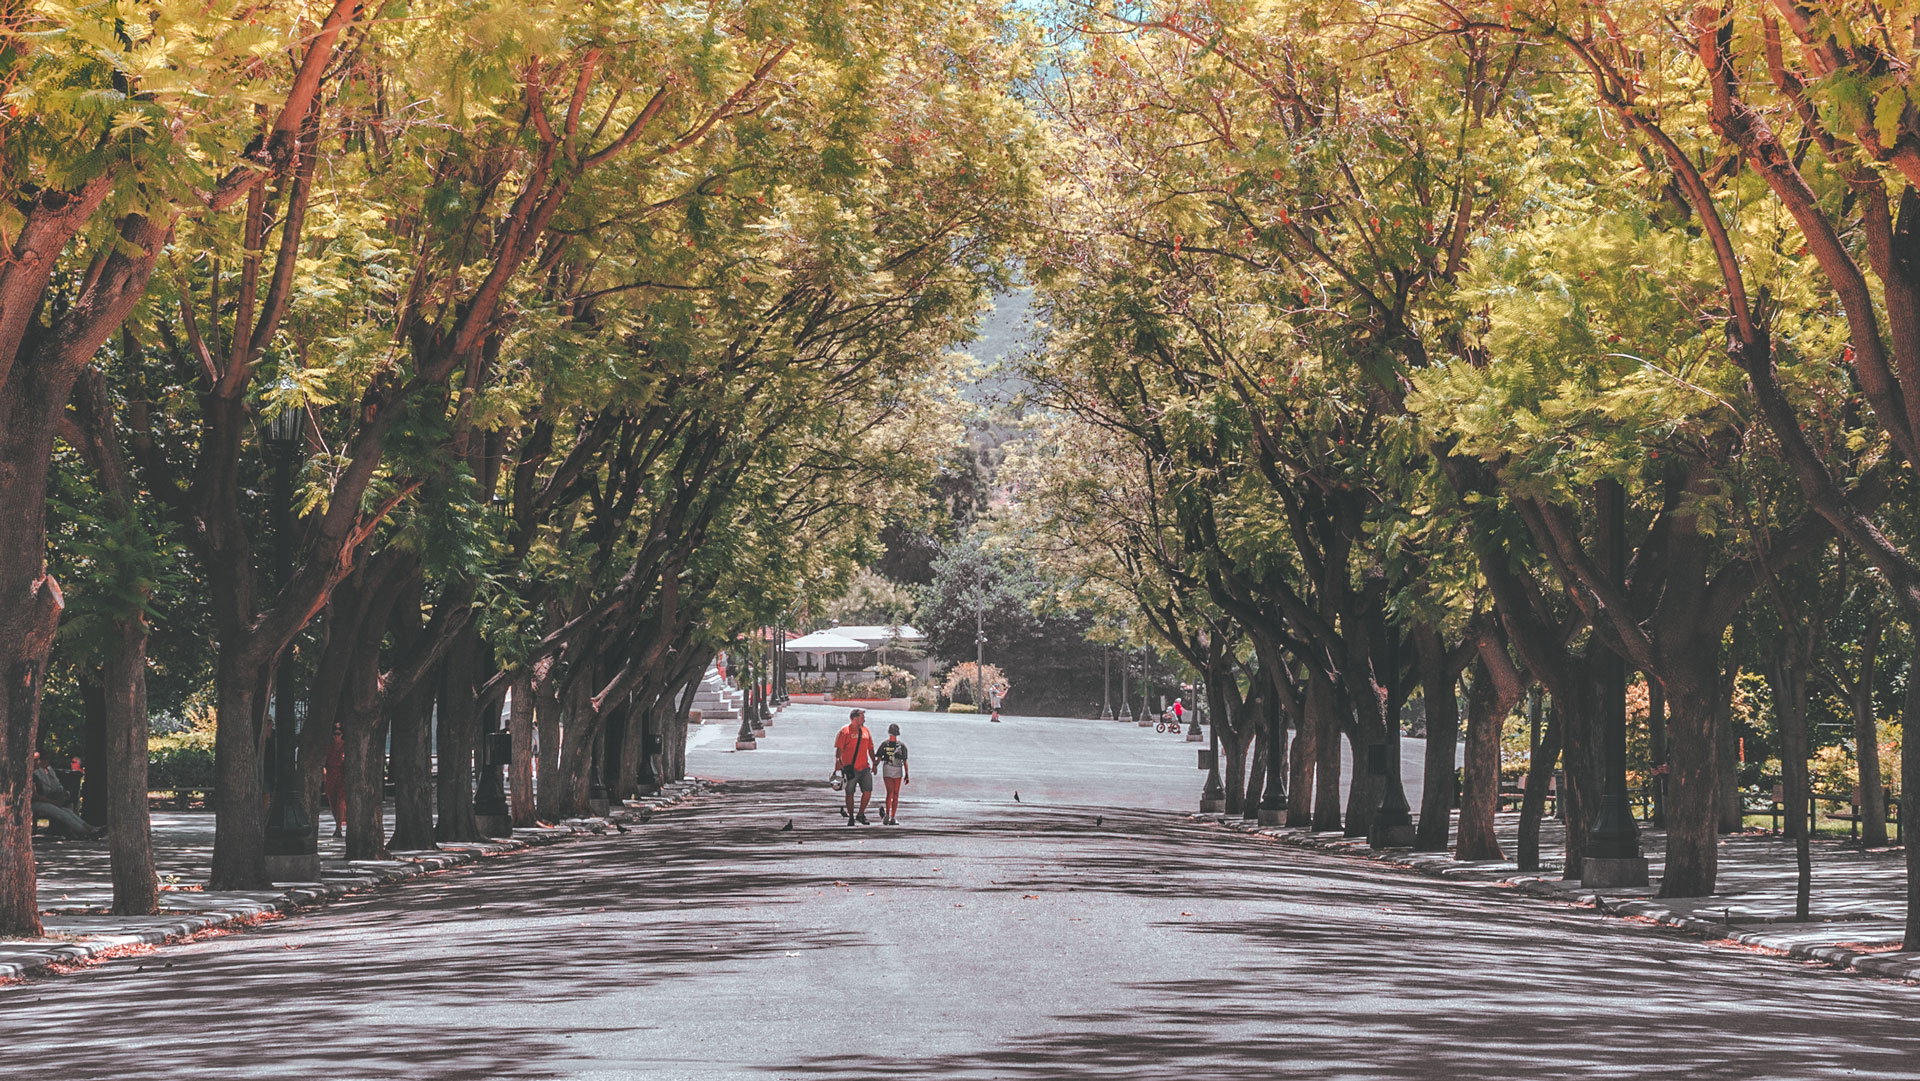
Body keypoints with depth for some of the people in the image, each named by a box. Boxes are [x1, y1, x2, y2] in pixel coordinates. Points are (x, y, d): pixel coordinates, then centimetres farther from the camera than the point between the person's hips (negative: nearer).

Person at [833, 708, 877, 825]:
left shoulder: (865, 731, 13)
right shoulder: (845, 731, -4)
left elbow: (870, 749, 19)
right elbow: (839, 748, -8)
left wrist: (874, 763, 16)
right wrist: (838, 761, -21)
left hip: (864, 767, 5)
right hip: (850, 768, -5)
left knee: (868, 791, -3)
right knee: (850, 793, 3)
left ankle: (860, 814, 13)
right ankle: (851, 817, 14)